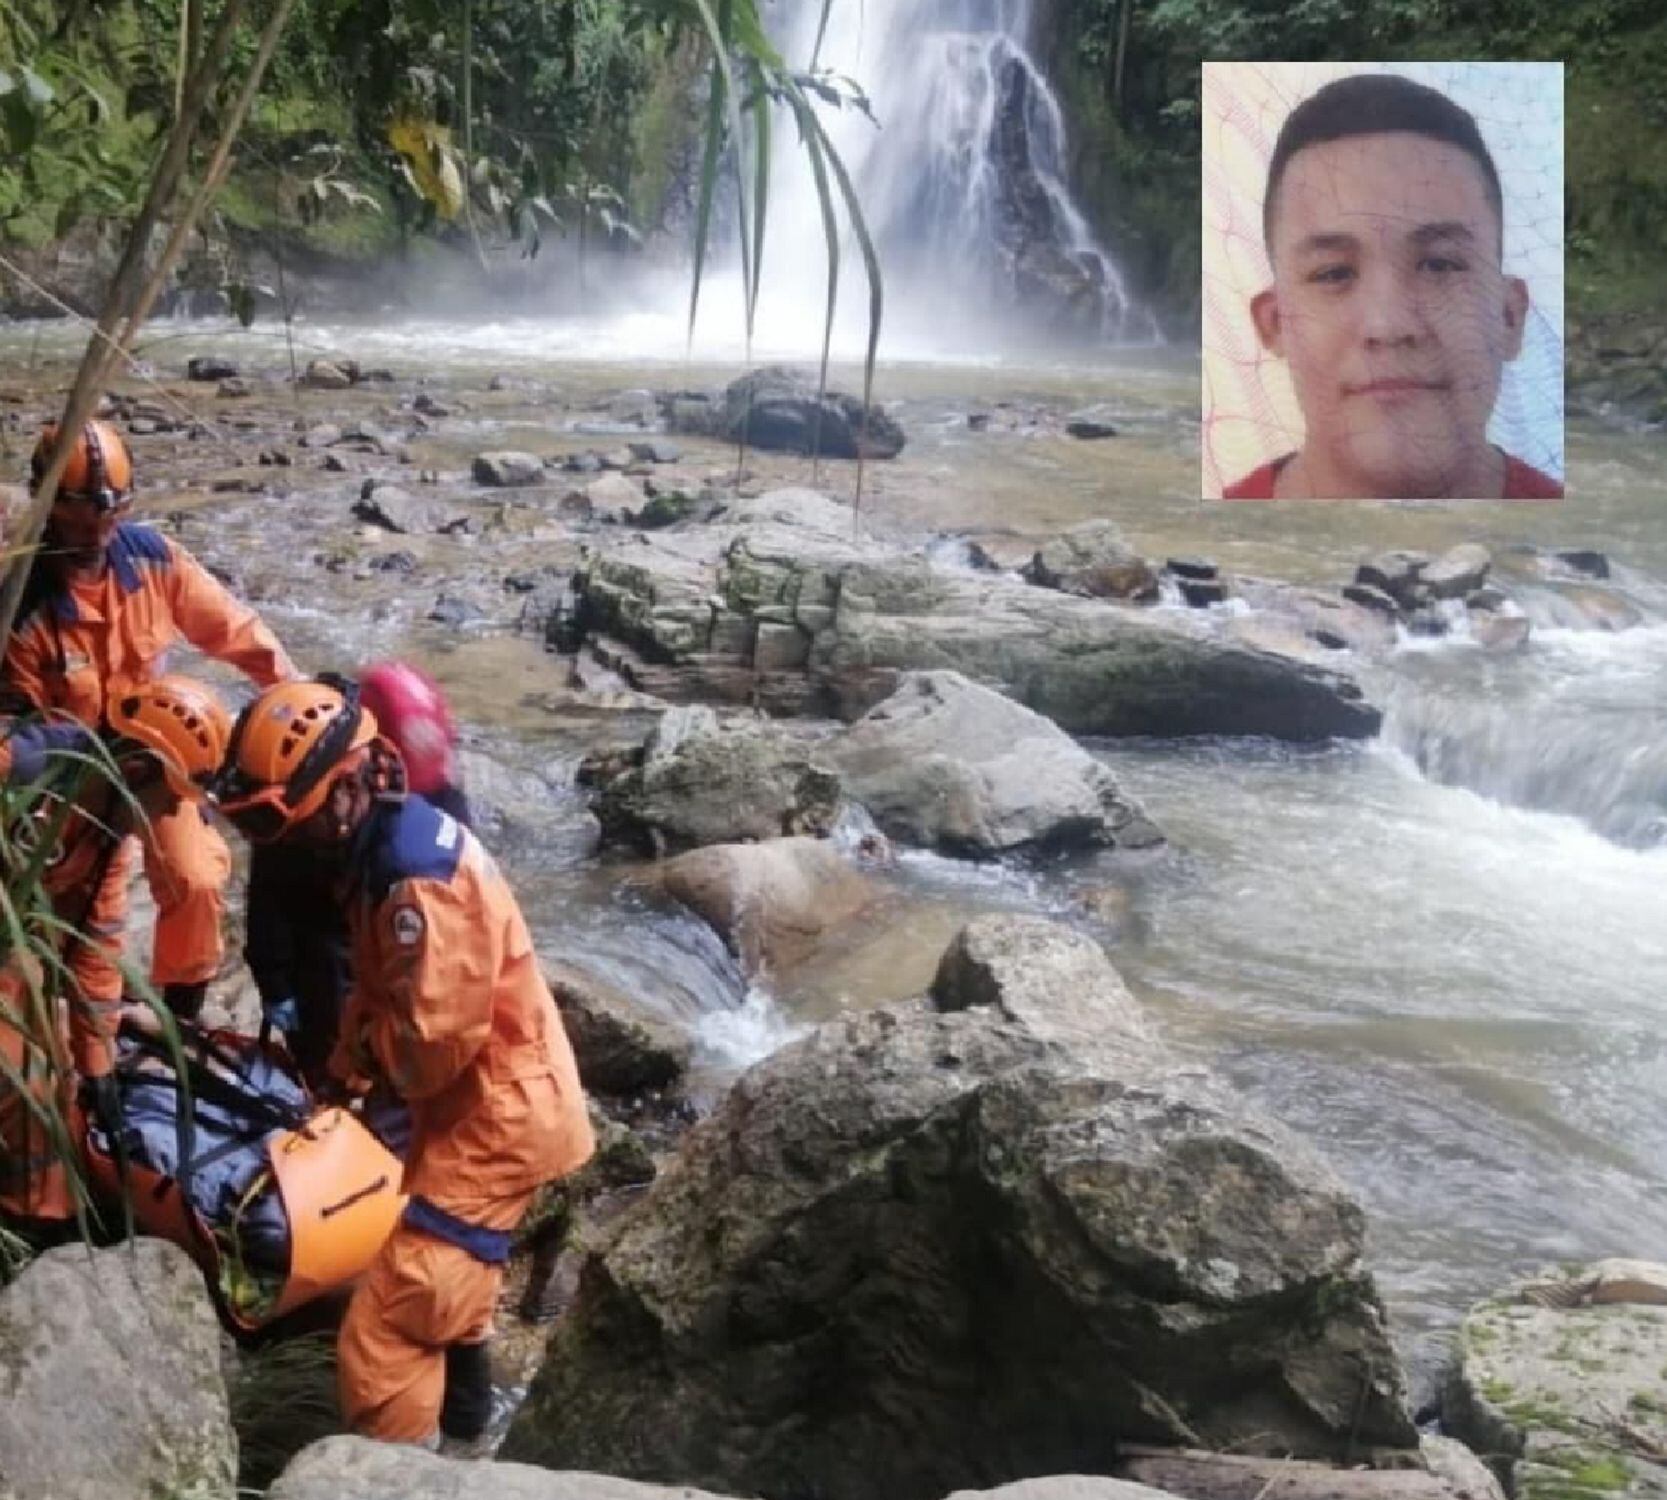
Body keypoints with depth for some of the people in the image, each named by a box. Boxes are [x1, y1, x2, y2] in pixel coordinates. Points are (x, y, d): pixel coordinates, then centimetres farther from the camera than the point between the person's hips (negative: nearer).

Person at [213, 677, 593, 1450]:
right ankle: (462, 1408, 58)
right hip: (477, 1098, 11)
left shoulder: (417, 874, -30)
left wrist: (358, 1050, -10)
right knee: (448, 1279, 35)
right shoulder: (391, 835, 2)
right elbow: (383, 987, 13)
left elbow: (435, 1036, -30)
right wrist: (342, 1071, 6)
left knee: (382, 1339, -11)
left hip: (494, 1112, -11)